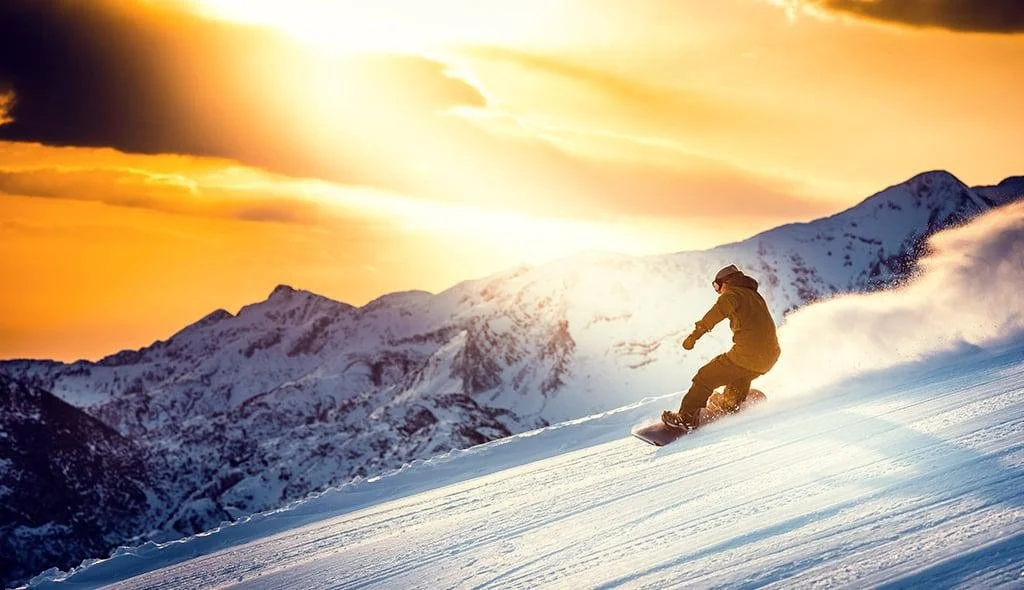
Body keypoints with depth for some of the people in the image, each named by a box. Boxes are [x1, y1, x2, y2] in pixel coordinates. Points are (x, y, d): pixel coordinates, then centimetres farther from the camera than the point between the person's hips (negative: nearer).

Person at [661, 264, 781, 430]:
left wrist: (696, 334, -32)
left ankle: (687, 417, 4)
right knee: (741, 374, 39)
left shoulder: (733, 294, -2)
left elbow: (721, 310, -25)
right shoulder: (756, 296, 23)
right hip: (769, 359, 8)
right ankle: (731, 403, 53)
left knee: (705, 378, 4)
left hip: (746, 355, -8)